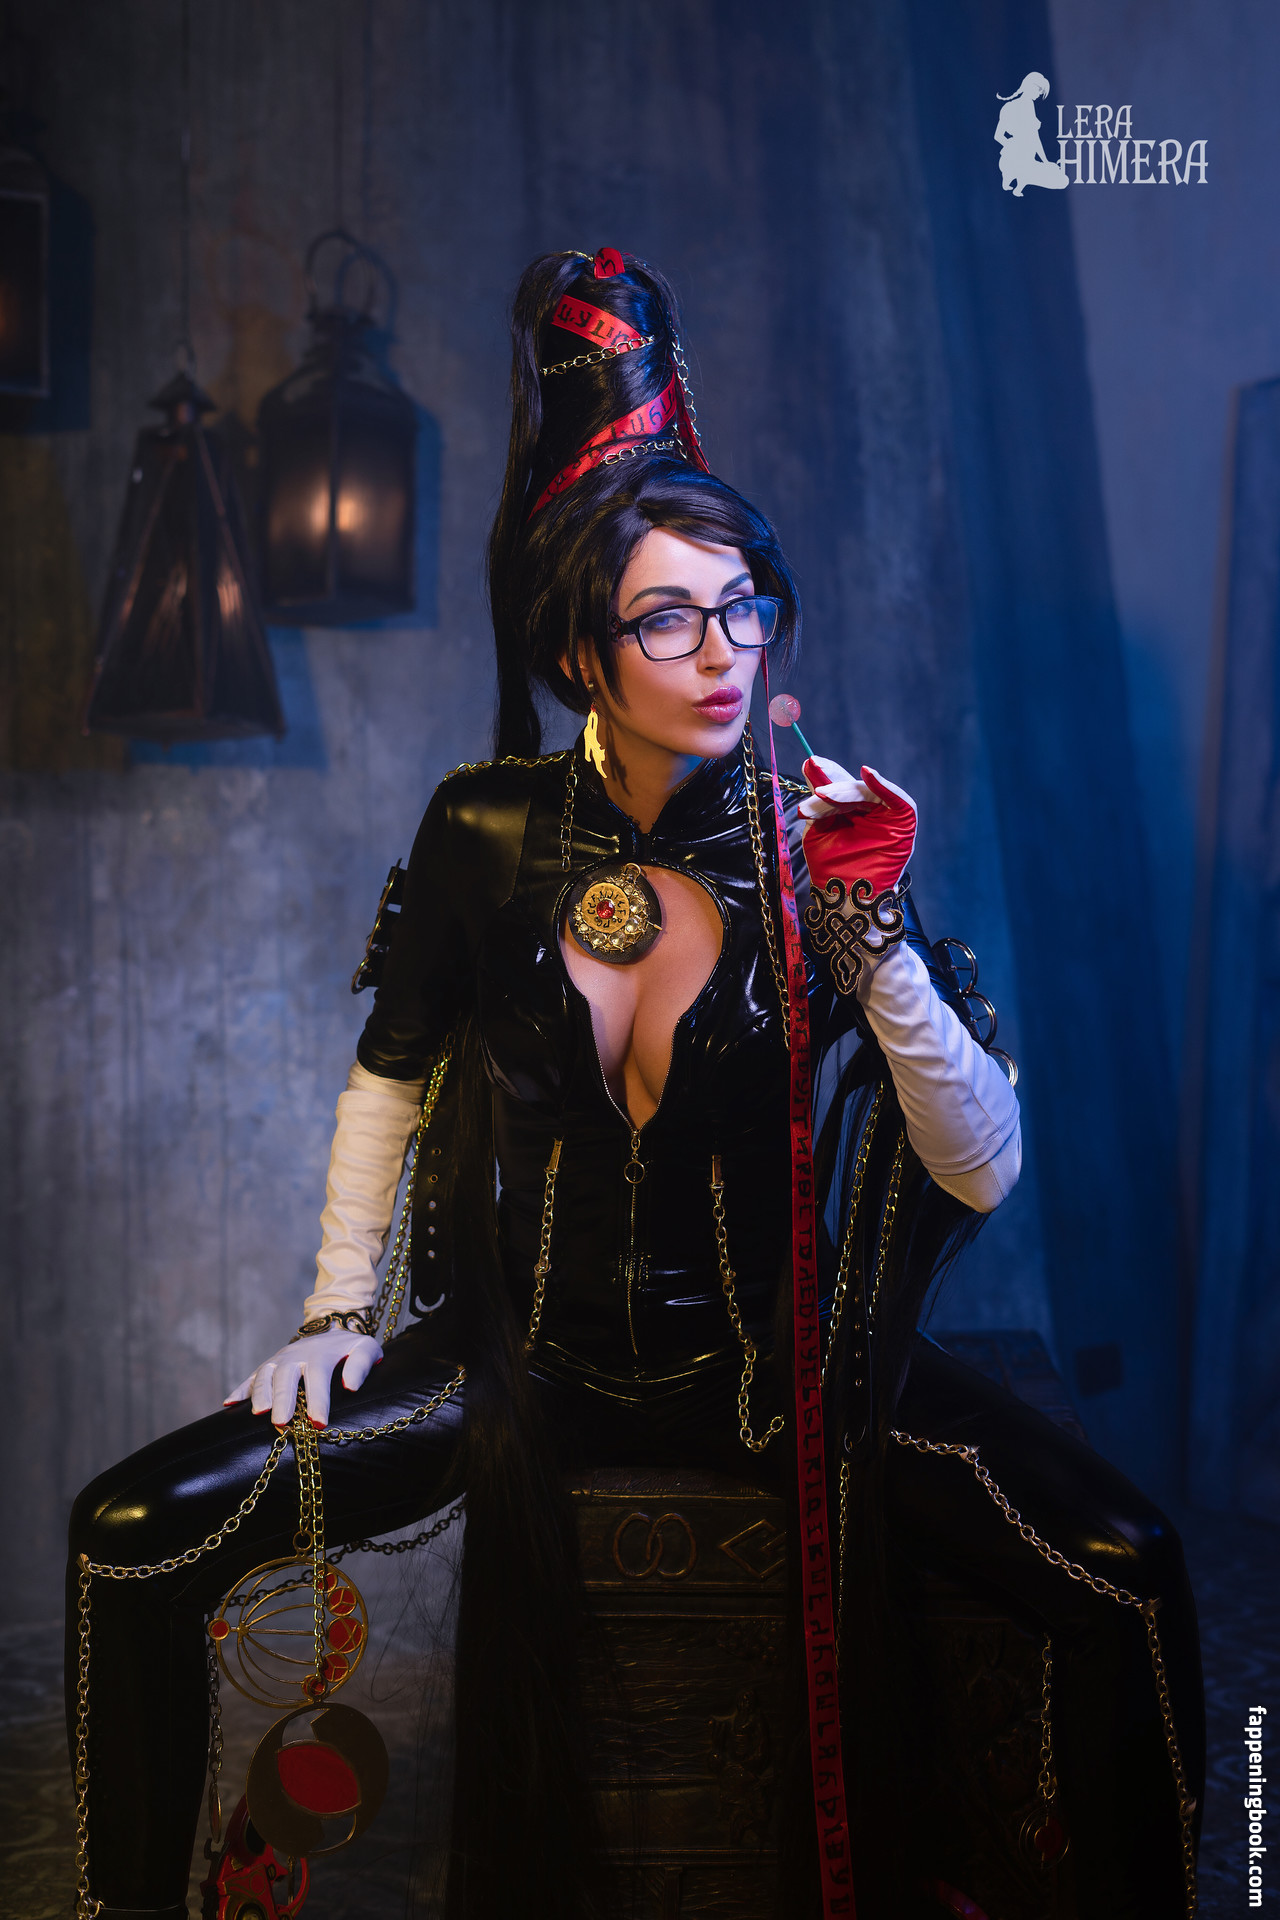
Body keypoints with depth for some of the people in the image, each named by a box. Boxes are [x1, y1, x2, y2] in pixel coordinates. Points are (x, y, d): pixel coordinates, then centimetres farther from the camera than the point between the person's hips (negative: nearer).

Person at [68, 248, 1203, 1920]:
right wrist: (339, 1306, 3)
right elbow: (391, 1073, 10)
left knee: (1124, 1566, -21)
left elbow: (985, 1174, -14)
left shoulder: (821, 846, -9)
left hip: (771, 1359, -1)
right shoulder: (486, 831, -6)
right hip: (529, 1357, 1)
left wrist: (874, 935, -25)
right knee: (134, 1537, -12)